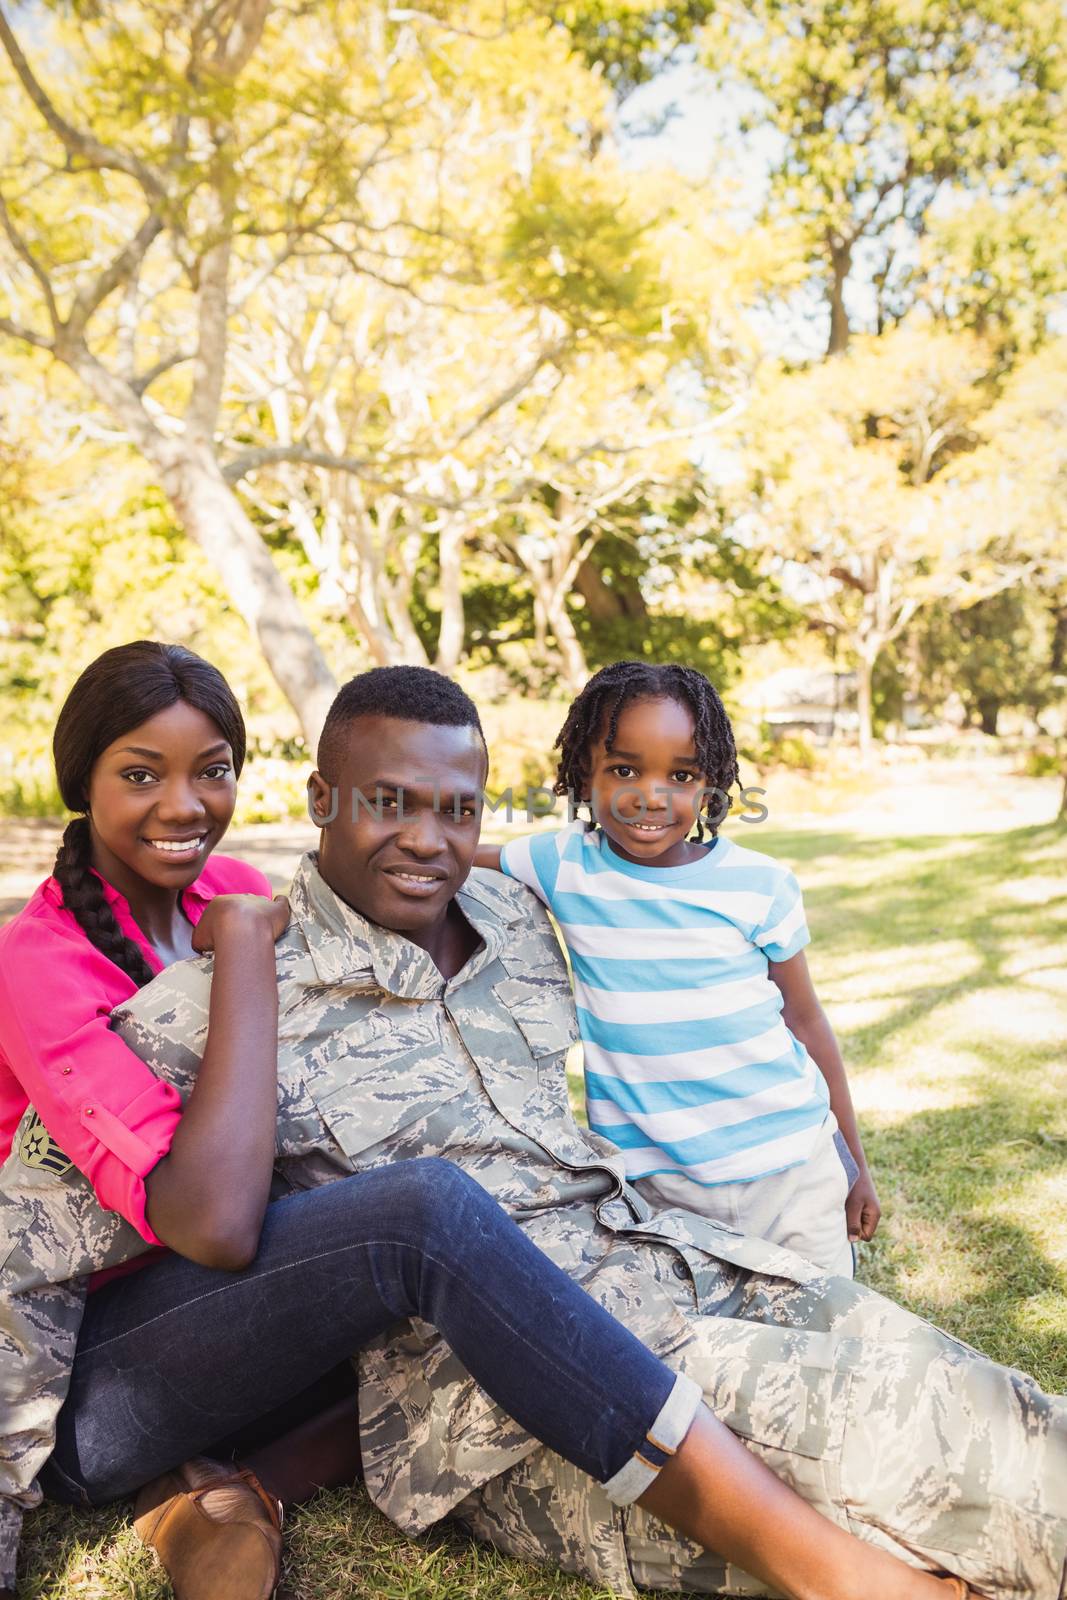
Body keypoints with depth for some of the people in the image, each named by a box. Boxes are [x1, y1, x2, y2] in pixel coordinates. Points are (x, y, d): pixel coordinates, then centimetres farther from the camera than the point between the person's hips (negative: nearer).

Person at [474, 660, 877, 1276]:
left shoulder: (760, 885, -7)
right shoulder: (564, 866, -6)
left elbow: (806, 1022, 4)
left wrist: (856, 1165, 10)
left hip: (794, 1173, 1)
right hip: (655, 1188, 0)